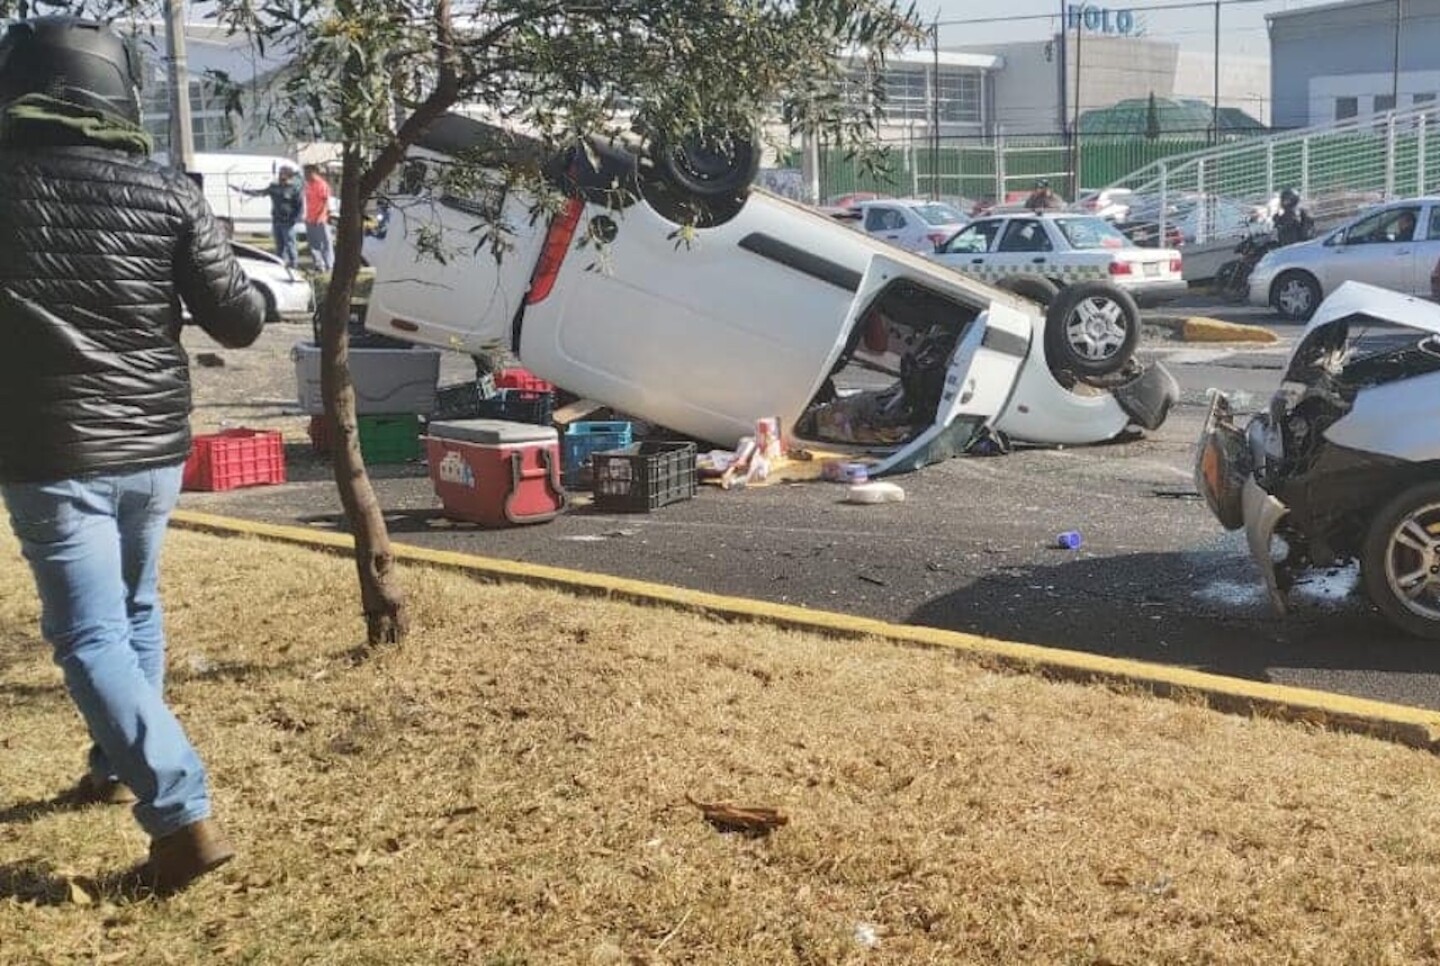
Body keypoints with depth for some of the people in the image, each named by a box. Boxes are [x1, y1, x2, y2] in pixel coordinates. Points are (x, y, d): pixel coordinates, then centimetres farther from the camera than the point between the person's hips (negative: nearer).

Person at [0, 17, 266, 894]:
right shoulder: (169, 196, -6)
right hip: (154, 444, 3)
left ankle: (184, 816, -11)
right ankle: (121, 766, 38)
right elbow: (242, 324, -3)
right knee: (135, 610, 23)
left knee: (90, 635, -1)